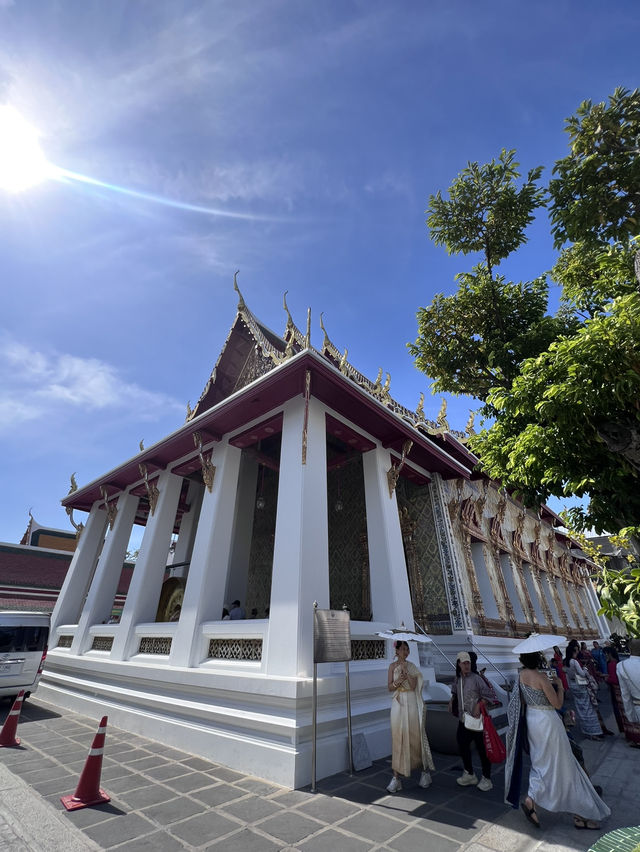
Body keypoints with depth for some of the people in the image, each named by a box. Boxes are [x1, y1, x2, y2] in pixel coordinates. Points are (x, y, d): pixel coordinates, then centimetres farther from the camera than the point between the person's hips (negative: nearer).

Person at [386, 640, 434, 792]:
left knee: (415, 736, 6)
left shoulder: (412, 666, 0)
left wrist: (405, 670, -19)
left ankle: (424, 770, 29)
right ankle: (396, 776, 14)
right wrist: (398, 681, -20)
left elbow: (413, 686, -10)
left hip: (411, 704, 0)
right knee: (397, 738, 3)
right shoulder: (392, 666, 0)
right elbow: (389, 687, -2)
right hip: (398, 704, 0)